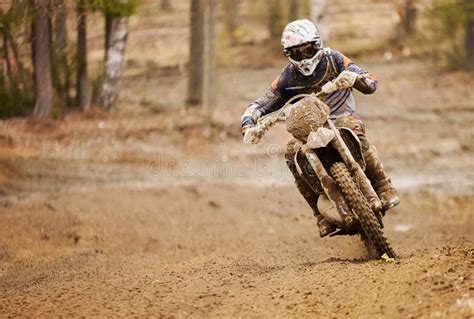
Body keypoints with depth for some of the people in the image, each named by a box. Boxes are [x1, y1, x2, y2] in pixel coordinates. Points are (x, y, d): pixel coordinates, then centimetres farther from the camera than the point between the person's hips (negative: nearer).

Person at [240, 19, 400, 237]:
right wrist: (248, 125, -22)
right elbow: (260, 105, 0)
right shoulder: (287, 78, 0)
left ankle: (385, 189, -25)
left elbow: (371, 84, -8)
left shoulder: (333, 60, -4)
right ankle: (322, 214, -21)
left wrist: (354, 77, -32)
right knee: (292, 154, -28)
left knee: (353, 130, -37)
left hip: (341, 117, -2)